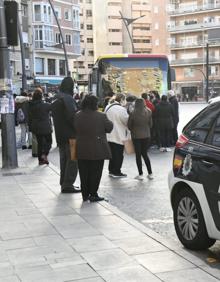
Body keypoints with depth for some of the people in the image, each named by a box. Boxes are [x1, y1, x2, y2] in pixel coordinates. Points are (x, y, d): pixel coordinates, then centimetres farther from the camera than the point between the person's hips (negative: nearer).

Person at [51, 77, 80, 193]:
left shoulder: (56, 98, 13)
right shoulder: (67, 98, -17)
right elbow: (73, 117, -23)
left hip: (60, 135, 9)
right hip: (70, 135, -9)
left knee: (64, 160, 16)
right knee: (72, 160, -3)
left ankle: (64, 183, 23)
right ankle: (68, 185, -2)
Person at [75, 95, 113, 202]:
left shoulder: (77, 116, -2)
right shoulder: (101, 116, -13)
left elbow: (73, 130, 7)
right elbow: (109, 128, -3)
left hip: (81, 150, 4)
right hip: (97, 150, -3)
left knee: (84, 173, 12)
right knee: (95, 172, 6)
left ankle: (85, 195, 18)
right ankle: (93, 194, 8)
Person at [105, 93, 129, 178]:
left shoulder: (108, 107, 6)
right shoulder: (121, 109, -19)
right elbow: (127, 121, -14)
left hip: (109, 135, 8)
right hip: (119, 136, -8)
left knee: (112, 153, 17)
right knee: (119, 154, 3)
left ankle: (111, 170, 25)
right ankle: (116, 172, 8)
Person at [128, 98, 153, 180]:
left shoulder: (133, 113, -15)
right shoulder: (149, 112, -6)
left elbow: (129, 125, -3)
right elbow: (150, 124, 3)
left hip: (136, 136, -3)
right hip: (146, 135, 3)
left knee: (138, 155, 6)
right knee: (145, 154, 16)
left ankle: (140, 174, 7)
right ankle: (150, 173, 14)